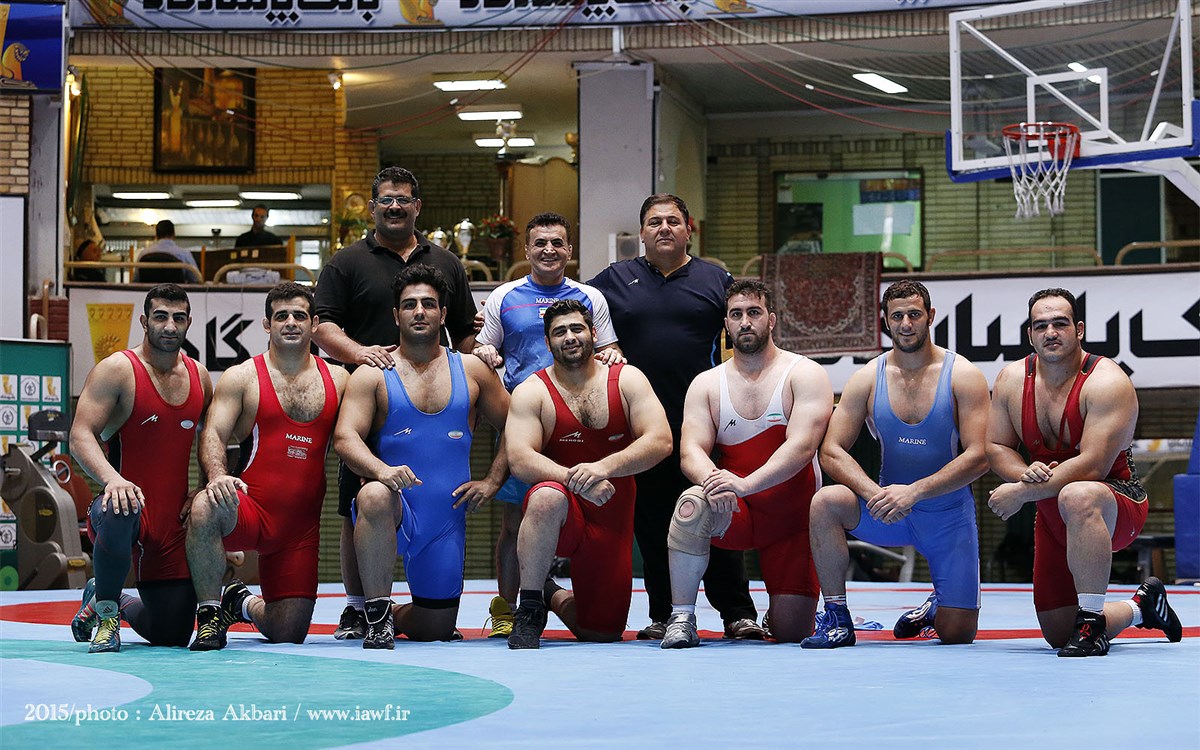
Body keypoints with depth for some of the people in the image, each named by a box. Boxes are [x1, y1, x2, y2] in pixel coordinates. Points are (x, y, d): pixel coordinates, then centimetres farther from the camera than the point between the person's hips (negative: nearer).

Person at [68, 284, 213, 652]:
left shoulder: (199, 376, 11)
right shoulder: (117, 370, -6)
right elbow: (81, 436, -15)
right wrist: (112, 478, -34)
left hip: (174, 521, 5)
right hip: (128, 502, -5)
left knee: (173, 634, 4)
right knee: (120, 512, -44)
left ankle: (109, 601, 38)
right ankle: (105, 611, -15)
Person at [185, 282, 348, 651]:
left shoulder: (337, 380, 10)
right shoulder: (242, 378, 3)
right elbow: (212, 434, -7)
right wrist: (216, 475, -26)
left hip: (302, 526, 3)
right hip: (250, 510, -3)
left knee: (288, 634, 0)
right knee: (205, 508, -38)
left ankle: (243, 603, 37)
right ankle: (211, 612, -16)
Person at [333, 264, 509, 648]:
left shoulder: (472, 370, 7)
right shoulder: (373, 374, -1)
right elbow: (345, 437, -12)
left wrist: (491, 482, 3)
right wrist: (382, 470, -31)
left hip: (447, 518, 3)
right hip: (395, 509, -3)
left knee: (436, 629, 6)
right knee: (374, 496, -40)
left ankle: (395, 617, 43)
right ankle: (377, 615, -26)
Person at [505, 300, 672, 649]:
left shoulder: (627, 380, 1)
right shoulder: (531, 392, -4)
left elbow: (660, 442, -11)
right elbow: (520, 461, -17)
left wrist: (603, 467, -27)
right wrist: (576, 480, -33)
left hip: (612, 524, 2)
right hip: (561, 514, -2)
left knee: (602, 633, 2)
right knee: (547, 497, -40)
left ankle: (554, 595, 38)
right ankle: (530, 610, -21)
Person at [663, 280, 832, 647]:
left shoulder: (805, 374, -5)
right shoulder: (706, 384, 4)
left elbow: (802, 447, -19)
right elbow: (691, 450, -8)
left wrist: (745, 484, -34)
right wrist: (713, 480, -33)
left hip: (793, 518, -1)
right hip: (734, 516, 1)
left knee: (791, 631, -5)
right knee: (691, 505, -34)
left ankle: (782, 603, 33)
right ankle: (681, 617, -22)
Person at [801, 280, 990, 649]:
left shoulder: (963, 376, -9)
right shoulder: (868, 378, -3)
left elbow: (978, 458, -15)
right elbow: (831, 452, -7)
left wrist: (914, 492, -26)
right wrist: (875, 493, -25)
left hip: (950, 514, -1)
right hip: (887, 511, 1)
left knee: (958, 634, -4)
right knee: (826, 501, -29)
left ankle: (937, 607, 36)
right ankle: (837, 618, -16)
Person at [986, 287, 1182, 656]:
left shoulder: (1107, 382, -20)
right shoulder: (1011, 380, -2)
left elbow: (1092, 466, -28)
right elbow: (996, 448, 3)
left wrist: (1022, 493, -27)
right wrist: (1027, 474, -19)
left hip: (1119, 506, -7)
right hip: (1053, 518, 7)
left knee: (1077, 496, -44)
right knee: (1058, 634, 9)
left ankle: (1092, 624, -34)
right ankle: (1141, 607, 39)